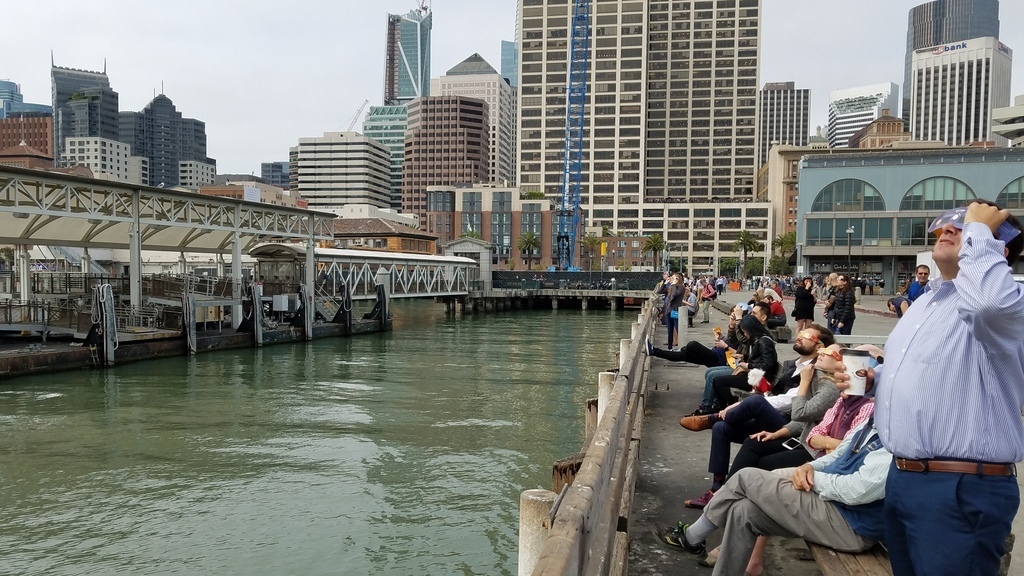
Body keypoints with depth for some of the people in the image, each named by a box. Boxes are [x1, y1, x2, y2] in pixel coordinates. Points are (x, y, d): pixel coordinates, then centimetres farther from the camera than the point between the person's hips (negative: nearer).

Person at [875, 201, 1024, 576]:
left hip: (962, 491, -8)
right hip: (900, 478, 9)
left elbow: (989, 300, -40)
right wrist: (872, 376, 10)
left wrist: (978, 230, -23)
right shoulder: (924, 302, 17)